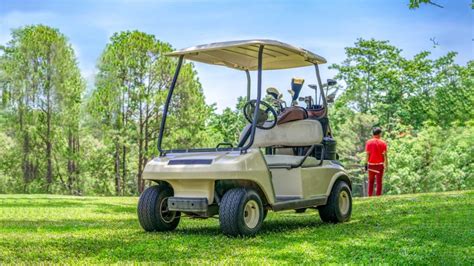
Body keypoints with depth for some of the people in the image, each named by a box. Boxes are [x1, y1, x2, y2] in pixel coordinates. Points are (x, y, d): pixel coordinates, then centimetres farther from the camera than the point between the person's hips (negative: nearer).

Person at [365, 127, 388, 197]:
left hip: (371, 164, 1)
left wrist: (366, 164, -2)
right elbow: (385, 155, -4)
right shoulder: (383, 143, -2)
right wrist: (386, 165, 0)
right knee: (379, 181, 2)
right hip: (380, 164, -1)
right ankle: (378, 195, -1)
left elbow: (367, 154, -4)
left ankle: (370, 195, 10)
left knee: (371, 181, 13)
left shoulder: (368, 142, -2)